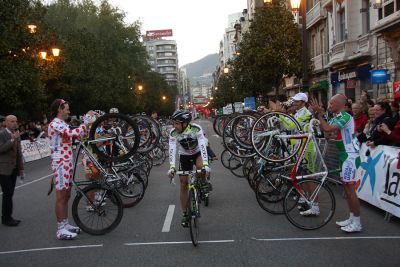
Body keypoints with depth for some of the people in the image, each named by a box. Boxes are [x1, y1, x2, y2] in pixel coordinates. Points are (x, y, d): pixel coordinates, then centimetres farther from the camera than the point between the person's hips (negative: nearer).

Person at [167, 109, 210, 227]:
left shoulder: (196, 129, -30)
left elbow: (202, 146, -39)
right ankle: (185, 214, 10)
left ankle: (203, 182, -3)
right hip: (184, 156, 2)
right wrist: (172, 167, -46)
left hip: (198, 153, -2)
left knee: (200, 166, -37)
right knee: (183, 184, -2)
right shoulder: (173, 133, -24)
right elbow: (172, 150, -31)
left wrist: (206, 165, -51)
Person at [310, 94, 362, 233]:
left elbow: (327, 128, -27)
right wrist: (319, 114, 3)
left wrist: (319, 113, -19)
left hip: (350, 155, -10)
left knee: (350, 188, -6)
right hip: (344, 154, 10)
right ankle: (352, 218, 24)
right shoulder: (336, 117, 12)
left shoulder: (345, 117, -18)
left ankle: (357, 223, 2)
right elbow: (323, 129, 8)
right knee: (346, 187, 14)